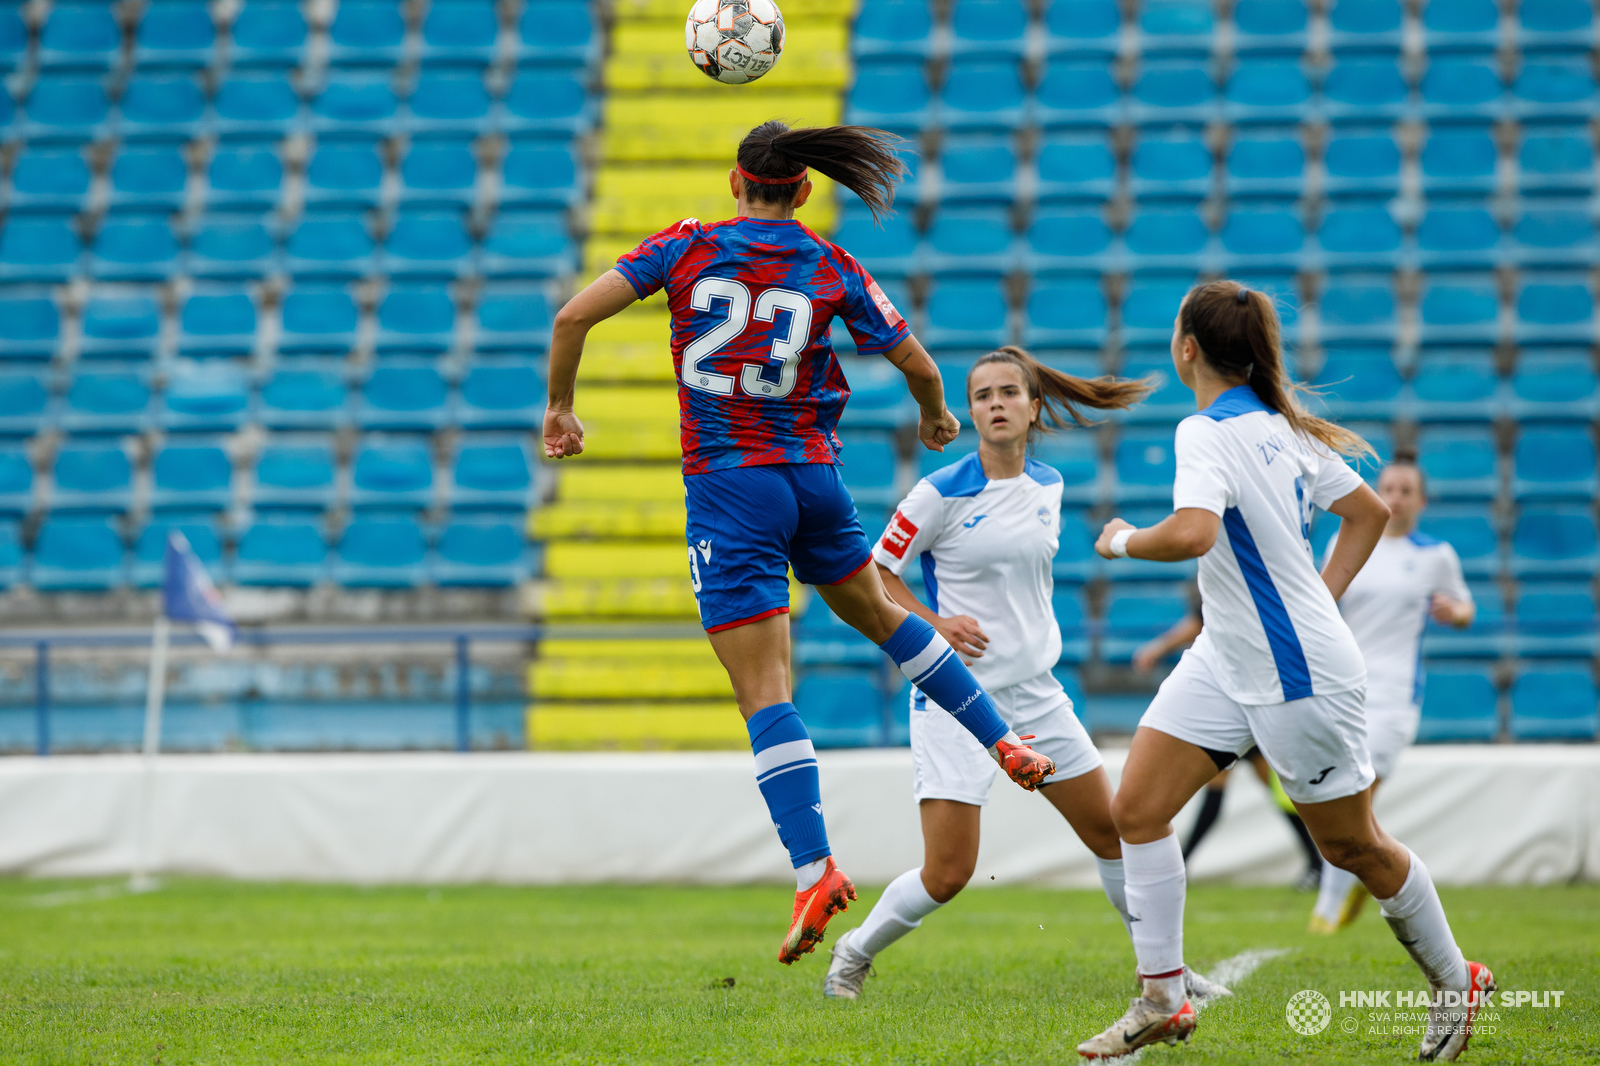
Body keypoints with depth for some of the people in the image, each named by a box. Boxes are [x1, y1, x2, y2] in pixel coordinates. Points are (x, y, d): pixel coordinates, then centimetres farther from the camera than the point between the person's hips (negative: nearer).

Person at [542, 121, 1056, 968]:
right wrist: (936, 418, 30)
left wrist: (560, 406, 6)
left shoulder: (686, 248, -1)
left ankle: (814, 867, -17)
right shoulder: (832, 269, 3)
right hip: (813, 475, 3)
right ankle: (1005, 744, 37)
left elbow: (574, 315, -8)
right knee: (875, 610, 30)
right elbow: (918, 365, 8)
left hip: (726, 485, -3)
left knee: (764, 694, -6)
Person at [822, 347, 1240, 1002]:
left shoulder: (1048, 486, 7)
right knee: (947, 875, -11)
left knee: (1113, 832, 6)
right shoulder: (943, 493, -11)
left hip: (1035, 694, 6)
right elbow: (871, 572, -5)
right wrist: (933, 623, -15)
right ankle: (854, 953, 13)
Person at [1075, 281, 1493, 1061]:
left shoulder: (1207, 434, -21)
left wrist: (1124, 540, -19)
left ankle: (1455, 981, 27)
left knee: (1353, 848, 7)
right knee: (1135, 811, 1)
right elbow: (1368, 513, 13)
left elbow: (1192, 533, -38)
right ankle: (1162, 1003, 4)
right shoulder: (1279, 427, 5)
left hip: (1298, 674, -9)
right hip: (1228, 659, 9)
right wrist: (1316, 598, 16)